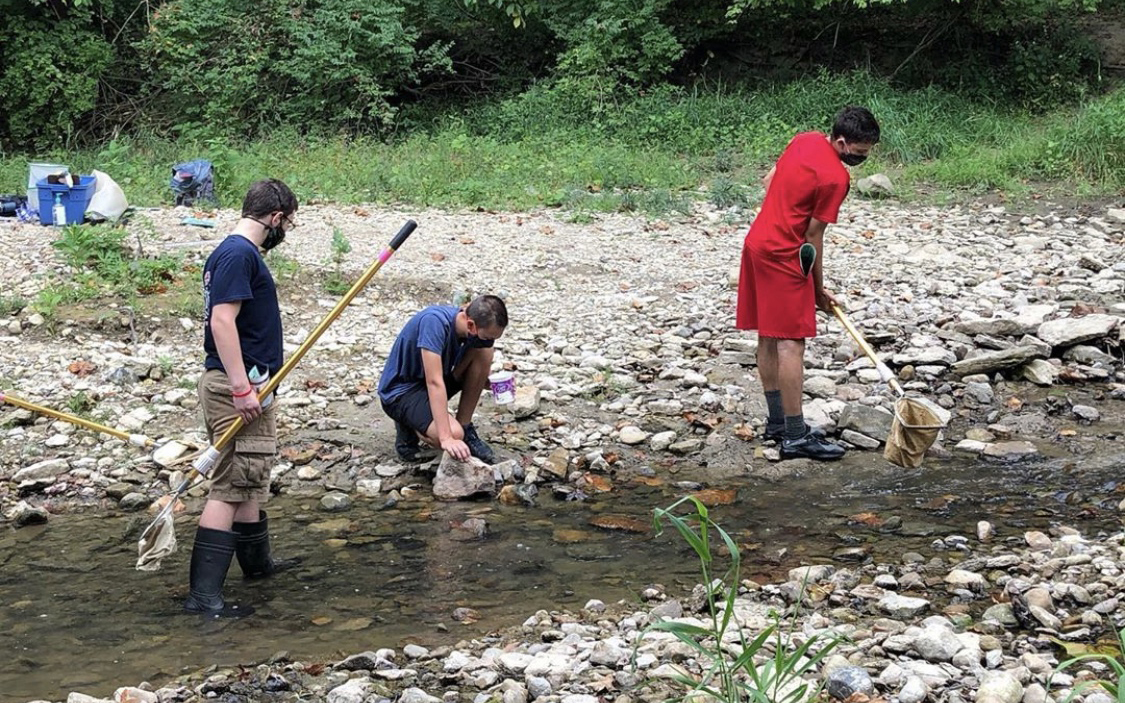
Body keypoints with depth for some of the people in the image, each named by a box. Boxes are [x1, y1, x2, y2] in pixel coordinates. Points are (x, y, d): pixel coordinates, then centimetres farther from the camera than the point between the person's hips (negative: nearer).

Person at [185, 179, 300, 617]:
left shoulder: (239, 253, 16)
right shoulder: (239, 254, -16)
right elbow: (222, 321, -23)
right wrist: (242, 388, -25)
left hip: (245, 385, 10)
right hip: (238, 385, -10)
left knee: (249, 481, 23)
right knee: (231, 487, -10)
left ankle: (257, 561, 38)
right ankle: (205, 594, -11)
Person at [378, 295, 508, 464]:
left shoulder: (477, 327, -10)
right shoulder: (435, 322, -32)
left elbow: (457, 375, -1)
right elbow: (434, 382, -37)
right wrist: (447, 438, -42)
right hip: (400, 391, -7)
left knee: (485, 353, -14)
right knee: (454, 435, -31)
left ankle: (466, 430, -4)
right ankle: (408, 427, 1)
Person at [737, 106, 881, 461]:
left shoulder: (805, 140, 7)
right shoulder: (835, 177, -18)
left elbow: (769, 181, 20)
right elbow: (813, 237, -12)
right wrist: (819, 290, -2)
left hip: (757, 242, 10)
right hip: (782, 257, -10)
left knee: (768, 337, 14)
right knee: (790, 342, -9)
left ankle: (778, 422, 23)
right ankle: (795, 437, -9)